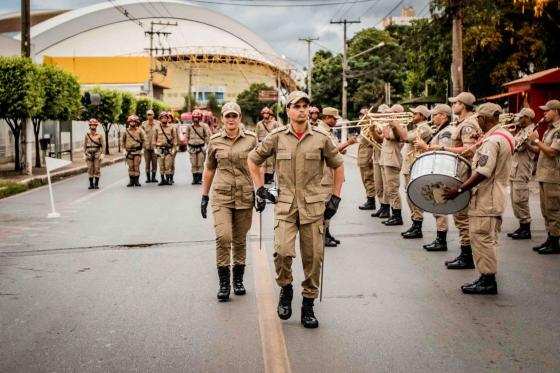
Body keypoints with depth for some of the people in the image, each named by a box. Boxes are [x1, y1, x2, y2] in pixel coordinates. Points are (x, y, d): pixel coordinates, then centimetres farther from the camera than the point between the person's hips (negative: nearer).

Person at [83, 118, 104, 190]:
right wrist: (84, 154, 3)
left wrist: (102, 154, -8)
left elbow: (103, 145, 0)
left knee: (97, 169, -2)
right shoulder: (87, 135, 8)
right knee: (90, 169, 2)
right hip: (89, 154, 2)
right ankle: (91, 184, 9)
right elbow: (85, 145, 10)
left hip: (97, 155, -2)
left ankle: (96, 184, 5)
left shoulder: (99, 135, 2)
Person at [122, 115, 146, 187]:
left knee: (136, 166, -3)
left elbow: (144, 139, 7)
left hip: (137, 151, -2)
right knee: (130, 167, 3)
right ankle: (131, 181, 8)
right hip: (129, 152, 2)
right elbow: (122, 140, 17)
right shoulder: (126, 131, 5)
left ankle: (136, 180, 3)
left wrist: (141, 147, 2)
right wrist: (125, 147, 9)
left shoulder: (140, 130, 0)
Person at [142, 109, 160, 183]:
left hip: (155, 145, 0)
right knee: (147, 162, 2)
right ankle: (148, 177, 8)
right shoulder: (143, 124, 6)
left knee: (154, 162, 0)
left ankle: (153, 177, 9)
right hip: (146, 146, 1)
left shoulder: (157, 123, 3)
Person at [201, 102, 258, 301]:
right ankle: (223, 283, -3)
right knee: (223, 237, -16)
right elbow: (209, 170, 13)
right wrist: (204, 196, 13)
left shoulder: (251, 139, 1)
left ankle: (238, 280, 25)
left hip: (245, 197, 1)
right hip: (221, 196, 0)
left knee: (240, 240, 9)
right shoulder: (214, 141, 3)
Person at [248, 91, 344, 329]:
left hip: (314, 205, 1)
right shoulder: (277, 137, 1)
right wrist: (259, 188, 7)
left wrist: (335, 198, 8)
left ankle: (308, 305, 20)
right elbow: (253, 160, 14)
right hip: (285, 204, -1)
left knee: (313, 256, 4)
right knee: (282, 251, -18)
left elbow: (337, 166, 14)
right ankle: (285, 290, 12)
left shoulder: (321, 138, 2)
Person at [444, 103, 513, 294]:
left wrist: (459, 189, -23)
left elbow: (483, 173, -26)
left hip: (485, 199, -11)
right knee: (488, 239, 14)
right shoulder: (502, 137, 13)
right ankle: (488, 278, 20)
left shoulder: (491, 140, -19)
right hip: (493, 197, 11)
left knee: (482, 238, -5)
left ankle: (487, 282, 0)